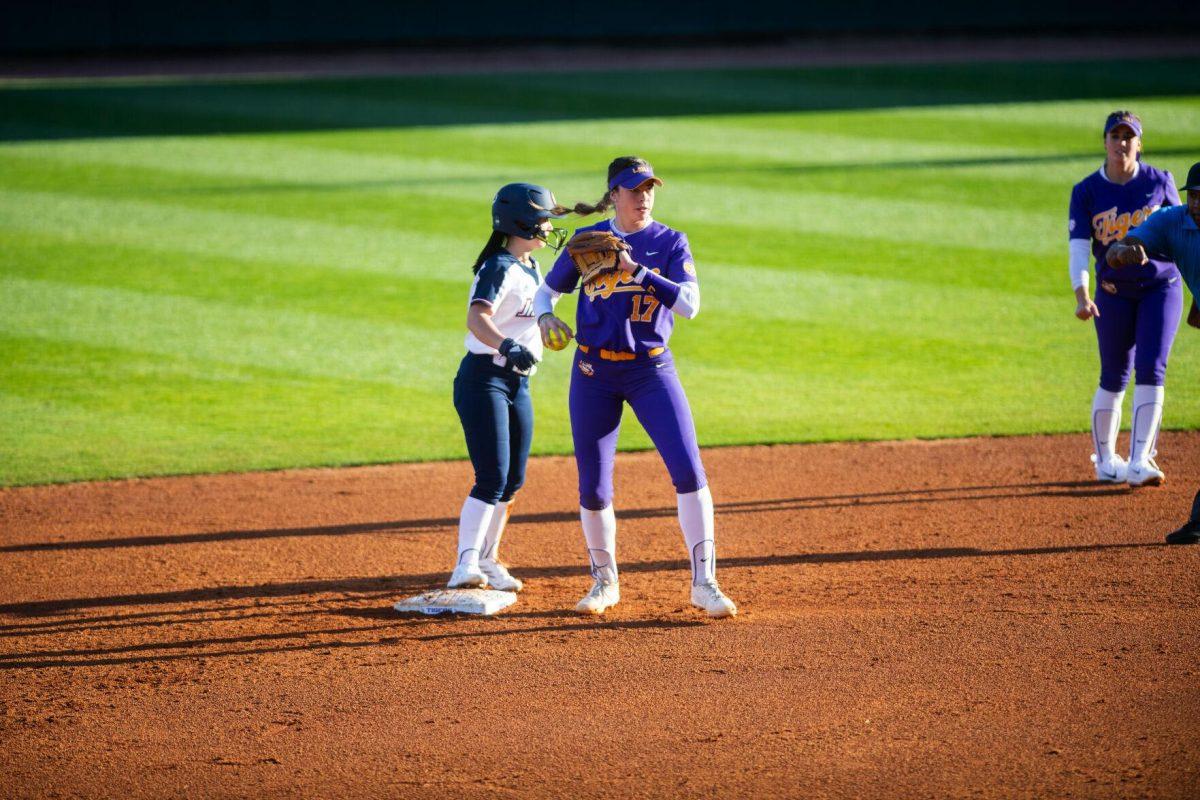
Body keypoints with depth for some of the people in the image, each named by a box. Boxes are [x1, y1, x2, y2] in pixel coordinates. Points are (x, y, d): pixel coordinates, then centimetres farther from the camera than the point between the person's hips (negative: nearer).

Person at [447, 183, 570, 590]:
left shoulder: (530, 267, 12)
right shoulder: (499, 269, -17)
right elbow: (477, 317, -35)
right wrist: (508, 347, -52)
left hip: (518, 383, 9)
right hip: (484, 378, -9)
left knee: (512, 480, 13)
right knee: (493, 478, -18)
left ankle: (487, 561, 26)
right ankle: (465, 567, -25)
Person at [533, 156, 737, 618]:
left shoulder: (670, 243, -2)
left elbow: (690, 305, -15)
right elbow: (548, 289, 14)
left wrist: (635, 270, -24)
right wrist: (544, 317, -9)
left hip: (651, 371, -1)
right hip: (593, 372, 1)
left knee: (689, 471, -15)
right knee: (593, 489, 2)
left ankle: (704, 583, -8)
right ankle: (604, 581, 24)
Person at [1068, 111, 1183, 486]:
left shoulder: (1160, 182, -3)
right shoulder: (1086, 192, -5)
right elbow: (1078, 247, -12)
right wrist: (1082, 296, -26)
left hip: (1161, 287, 0)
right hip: (1114, 293, 0)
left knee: (1151, 371, -11)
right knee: (1113, 380, 7)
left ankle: (1140, 462, -13)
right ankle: (1105, 460, 24)